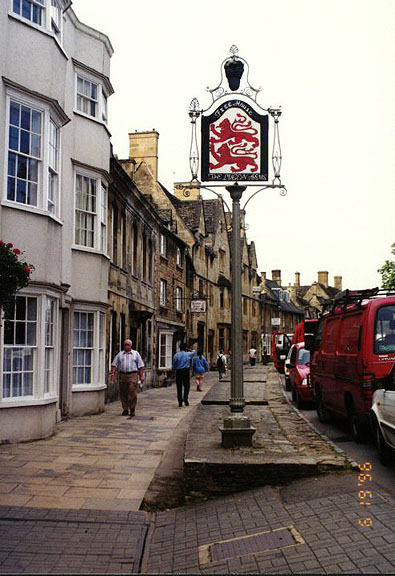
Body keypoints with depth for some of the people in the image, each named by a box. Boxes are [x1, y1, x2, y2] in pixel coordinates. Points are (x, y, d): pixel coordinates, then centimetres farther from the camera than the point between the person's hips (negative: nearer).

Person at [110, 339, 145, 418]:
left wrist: (141, 376, 1)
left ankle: (132, 410, -1)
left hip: (133, 375, -2)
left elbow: (140, 366, 8)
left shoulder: (136, 354, 10)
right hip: (122, 375, 2)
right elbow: (114, 364, 9)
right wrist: (112, 373, -4)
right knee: (123, 394, 3)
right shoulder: (120, 354, 14)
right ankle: (125, 409, 13)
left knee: (132, 393, -9)